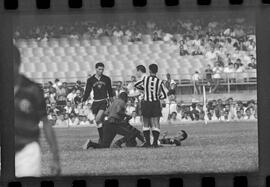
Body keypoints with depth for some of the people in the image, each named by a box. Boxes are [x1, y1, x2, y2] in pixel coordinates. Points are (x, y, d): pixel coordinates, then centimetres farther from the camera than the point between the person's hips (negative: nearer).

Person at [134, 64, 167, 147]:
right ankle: (155, 142, -8)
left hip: (146, 104, 0)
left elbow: (136, 85, 11)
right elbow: (164, 95, -1)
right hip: (156, 104, 0)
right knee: (156, 124, 2)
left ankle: (147, 142, 6)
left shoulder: (145, 79, -5)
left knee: (146, 124, 10)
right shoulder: (160, 82, -4)